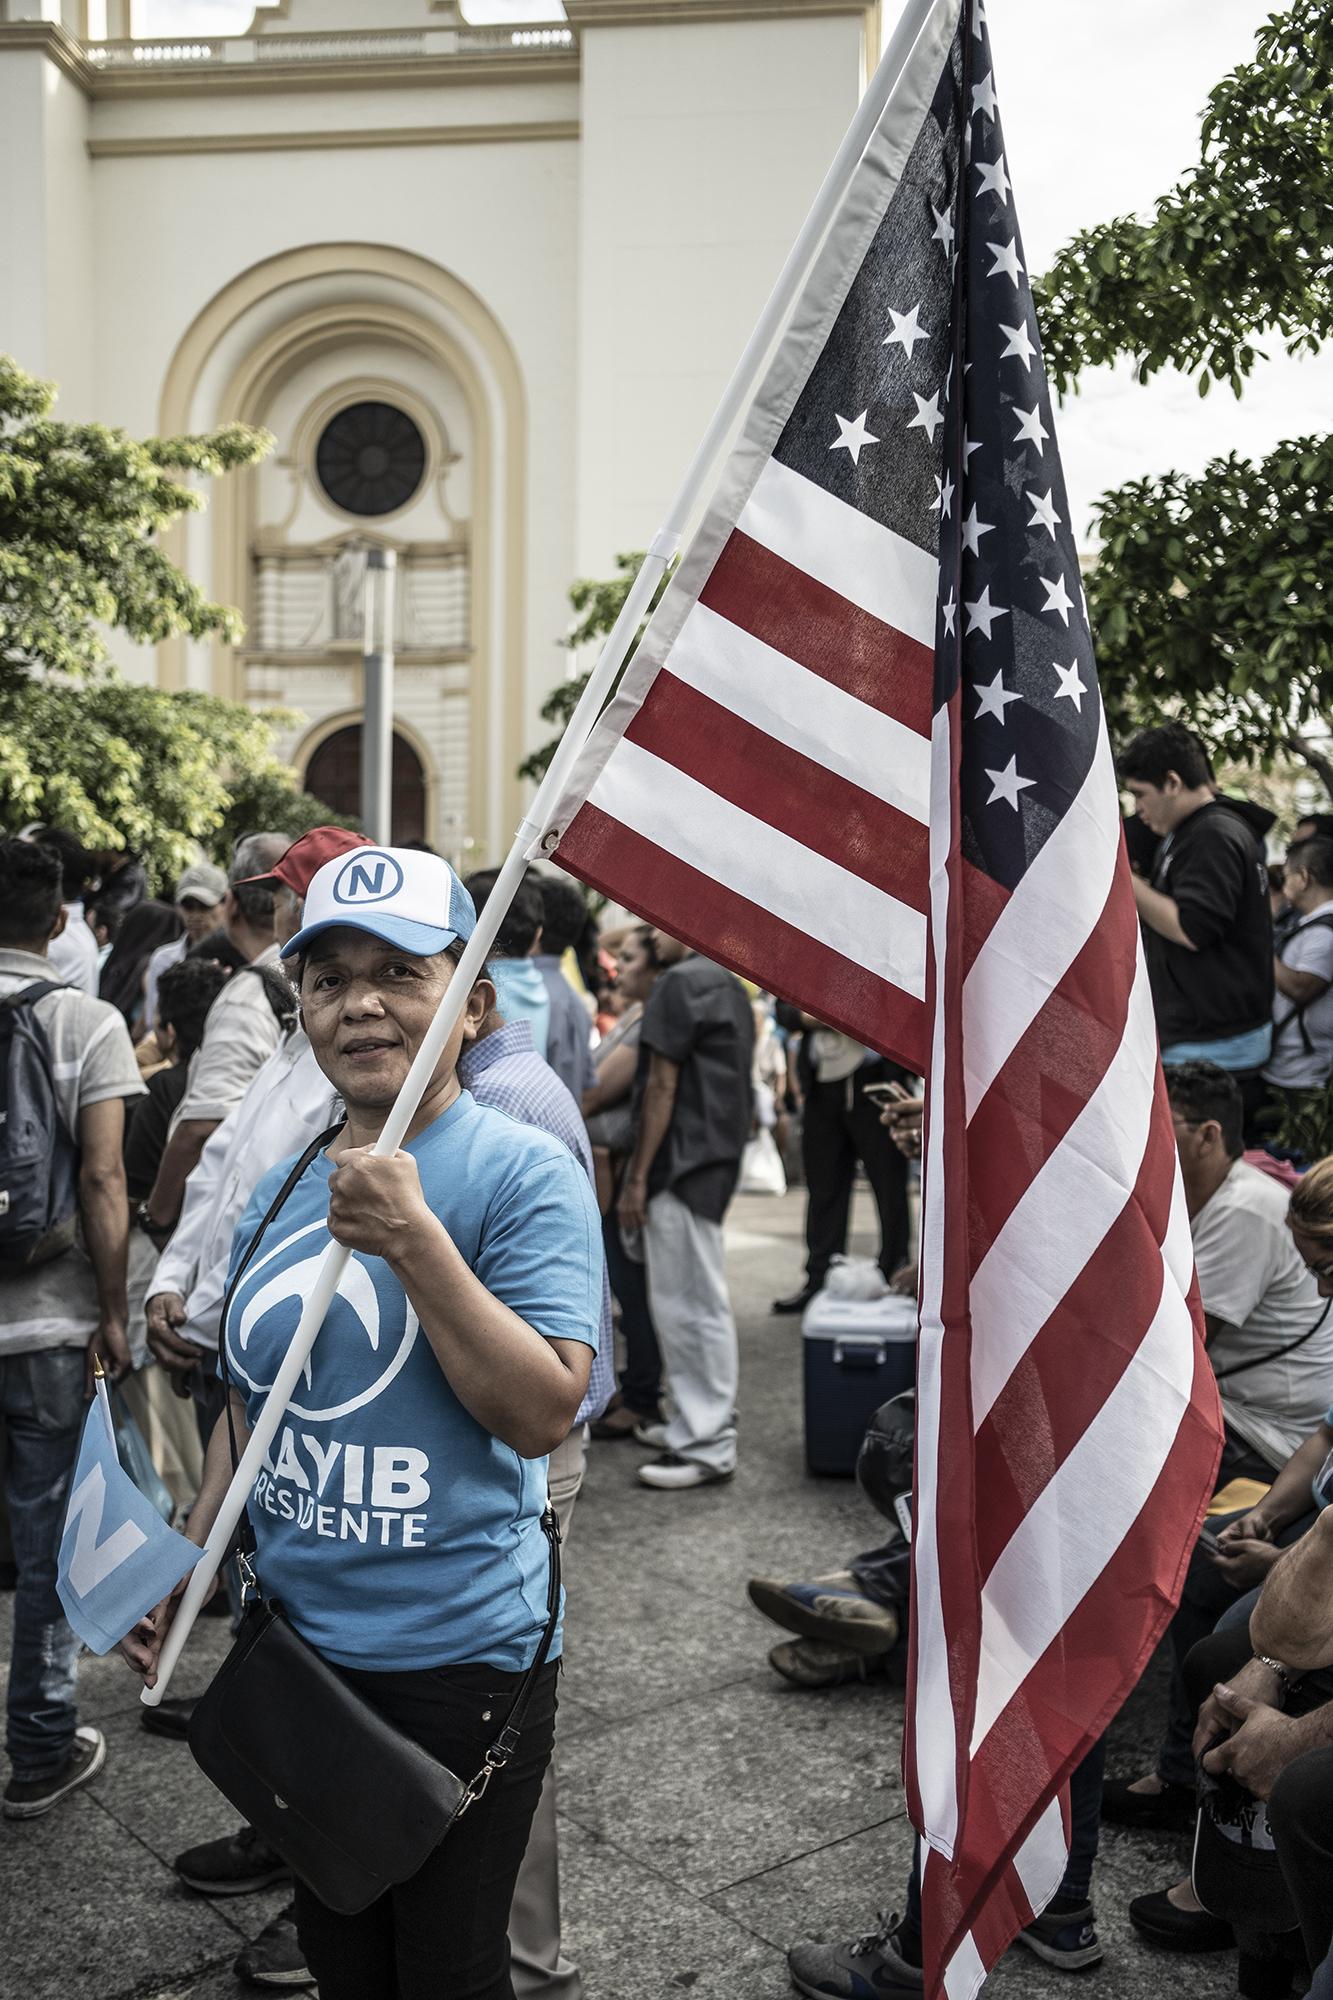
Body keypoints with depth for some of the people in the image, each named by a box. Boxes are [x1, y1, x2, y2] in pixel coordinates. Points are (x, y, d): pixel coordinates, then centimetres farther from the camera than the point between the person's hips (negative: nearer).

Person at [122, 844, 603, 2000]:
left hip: (456, 1654, -6)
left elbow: (543, 1413, -22)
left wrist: (413, 1241, -30)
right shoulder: (283, 1185, 5)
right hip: (294, 1643, 6)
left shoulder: (523, 1171, -15)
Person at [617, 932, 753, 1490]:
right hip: (719, 1155, 10)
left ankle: (707, 1447, -1)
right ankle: (699, 1422, 24)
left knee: (690, 1303, -6)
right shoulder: (729, 985, 17)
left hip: (682, 1162, -10)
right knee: (697, 1300, 16)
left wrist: (637, 1177, -13)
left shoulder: (680, 984, -12)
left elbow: (662, 1086, -15)